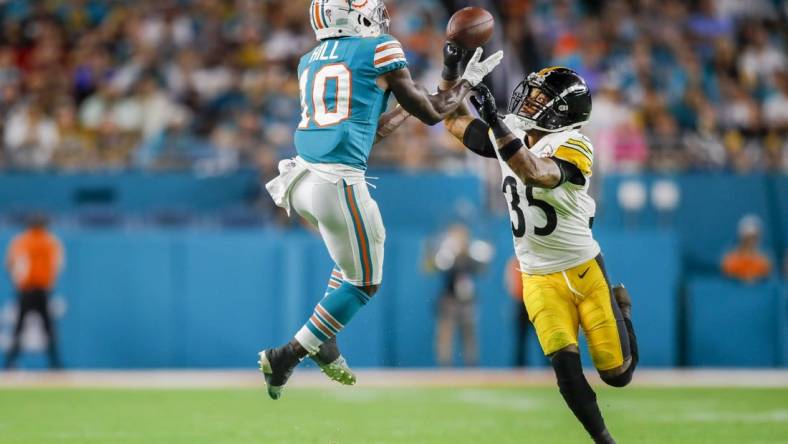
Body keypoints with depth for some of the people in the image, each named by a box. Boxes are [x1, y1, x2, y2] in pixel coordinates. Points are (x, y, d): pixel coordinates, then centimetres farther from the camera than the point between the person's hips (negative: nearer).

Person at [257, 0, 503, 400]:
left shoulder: (310, 62, 19)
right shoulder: (379, 50, 0)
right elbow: (431, 114, 8)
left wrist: (406, 108, 38)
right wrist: (470, 80, 23)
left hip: (300, 180, 8)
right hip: (338, 183, -7)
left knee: (355, 257, 29)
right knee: (363, 283, 8)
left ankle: (323, 342, 21)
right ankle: (286, 357, 3)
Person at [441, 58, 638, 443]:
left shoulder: (573, 147, -17)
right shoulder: (509, 137, 2)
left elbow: (535, 174, -36)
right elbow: (453, 121, 14)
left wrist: (496, 124, -44)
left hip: (585, 270, -4)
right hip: (539, 279, 4)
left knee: (617, 374, 3)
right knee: (565, 366, -14)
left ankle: (620, 306, 33)